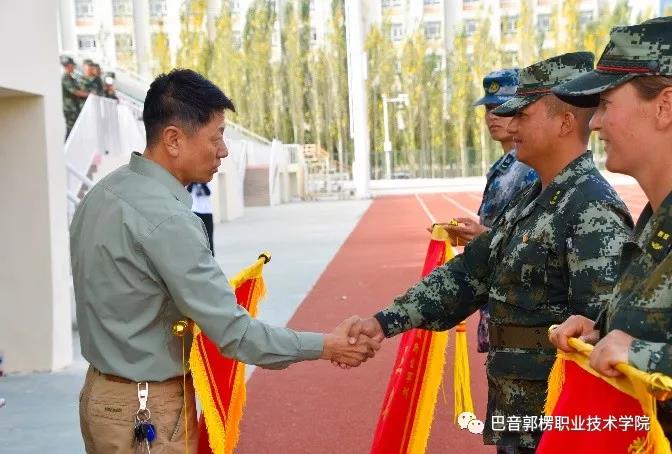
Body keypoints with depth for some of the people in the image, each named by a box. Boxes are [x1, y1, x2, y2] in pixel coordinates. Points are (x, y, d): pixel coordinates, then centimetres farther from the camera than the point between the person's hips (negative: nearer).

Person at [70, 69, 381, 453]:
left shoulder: (105, 192, 3)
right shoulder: (165, 220, -25)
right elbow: (234, 334, -23)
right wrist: (326, 346, -14)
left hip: (102, 392, 9)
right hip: (148, 411, -9)